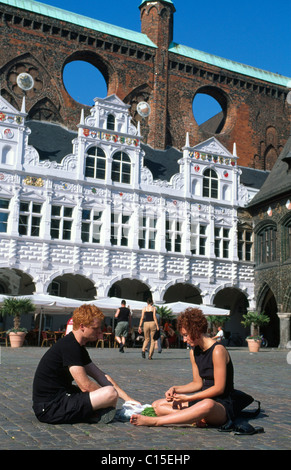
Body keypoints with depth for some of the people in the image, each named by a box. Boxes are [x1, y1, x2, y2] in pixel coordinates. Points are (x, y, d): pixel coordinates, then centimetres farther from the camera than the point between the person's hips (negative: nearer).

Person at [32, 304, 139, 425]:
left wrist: (127, 399, 10)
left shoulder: (78, 347, 14)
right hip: (50, 408, -11)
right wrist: (105, 396, -3)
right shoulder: (69, 346, -17)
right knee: (111, 393, -21)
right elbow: (85, 386, -21)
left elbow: (102, 376, 15)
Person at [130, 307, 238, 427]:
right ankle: (197, 418, -22)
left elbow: (219, 388, -17)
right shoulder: (193, 352, 10)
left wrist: (188, 398, -15)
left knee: (207, 405, -45)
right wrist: (175, 389, -3)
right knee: (157, 405, -2)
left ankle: (153, 421, -41)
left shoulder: (218, 350, -16)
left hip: (223, 405, -8)